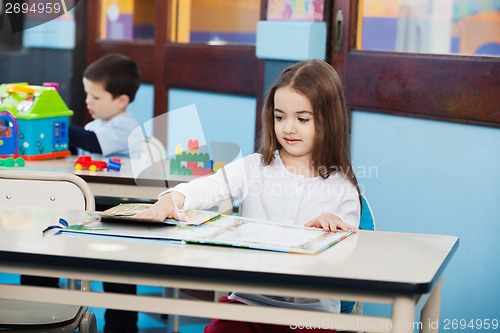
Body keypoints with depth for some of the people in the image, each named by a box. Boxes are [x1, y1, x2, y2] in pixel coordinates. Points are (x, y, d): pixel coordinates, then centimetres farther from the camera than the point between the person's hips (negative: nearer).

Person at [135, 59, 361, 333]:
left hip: (312, 310, 0)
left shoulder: (342, 188, 2)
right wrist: (172, 199, -34)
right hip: (248, 300, 1)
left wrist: (334, 224, -20)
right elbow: (206, 187, -12)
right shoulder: (254, 168, 4)